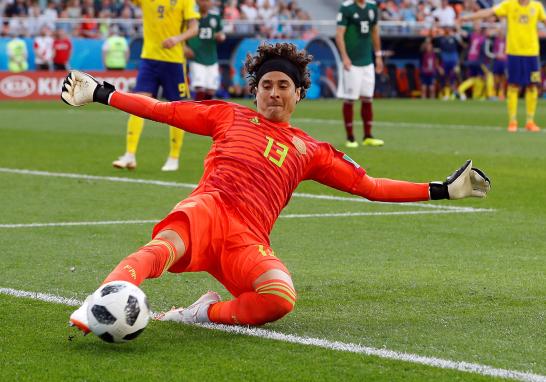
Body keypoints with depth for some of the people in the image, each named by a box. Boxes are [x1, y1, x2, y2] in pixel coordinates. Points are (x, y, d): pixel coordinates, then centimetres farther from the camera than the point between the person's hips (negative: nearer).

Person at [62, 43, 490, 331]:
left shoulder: (311, 151, 26)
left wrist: (442, 190, 23)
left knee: (281, 297, -33)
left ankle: (208, 313, -18)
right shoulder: (230, 116, 24)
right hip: (209, 207, -1)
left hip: (248, 240, 2)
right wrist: (101, 93, 23)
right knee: (166, 247, -39)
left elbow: (369, 186, 28)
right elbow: (163, 110, 26)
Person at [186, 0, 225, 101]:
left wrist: (221, 36, -5)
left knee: (211, 90, 5)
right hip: (196, 59, -4)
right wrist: (184, 47, -15)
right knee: (200, 89, -15)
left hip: (211, 59, 4)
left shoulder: (215, 17, 6)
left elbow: (220, 34, 18)